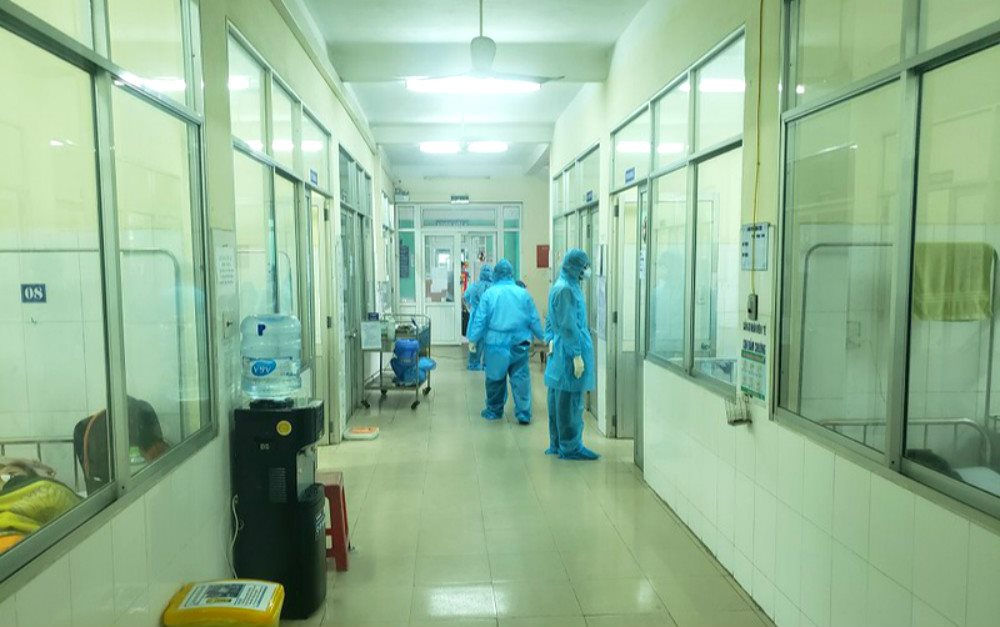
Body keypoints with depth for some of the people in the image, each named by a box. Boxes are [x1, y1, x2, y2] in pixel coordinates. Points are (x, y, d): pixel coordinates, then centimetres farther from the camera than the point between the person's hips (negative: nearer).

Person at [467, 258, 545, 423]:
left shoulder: (489, 294, -5)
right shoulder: (523, 293, 0)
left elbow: (480, 320, -3)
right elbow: (534, 320, 5)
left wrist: (473, 339, 6)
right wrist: (542, 337, 17)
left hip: (496, 344, -1)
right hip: (519, 343, 1)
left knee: (495, 378, 11)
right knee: (521, 378, 3)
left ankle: (494, 411, 24)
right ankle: (523, 413, 0)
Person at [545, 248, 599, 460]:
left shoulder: (559, 286, 14)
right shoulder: (566, 289, -17)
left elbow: (550, 319, 22)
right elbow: (568, 326, -20)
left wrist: (550, 339, 18)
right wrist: (577, 355, -19)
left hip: (560, 354, 10)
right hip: (570, 353, -10)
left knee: (558, 400, 14)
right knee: (570, 401, -3)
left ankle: (557, 444, 23)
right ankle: (570, 447, 5)